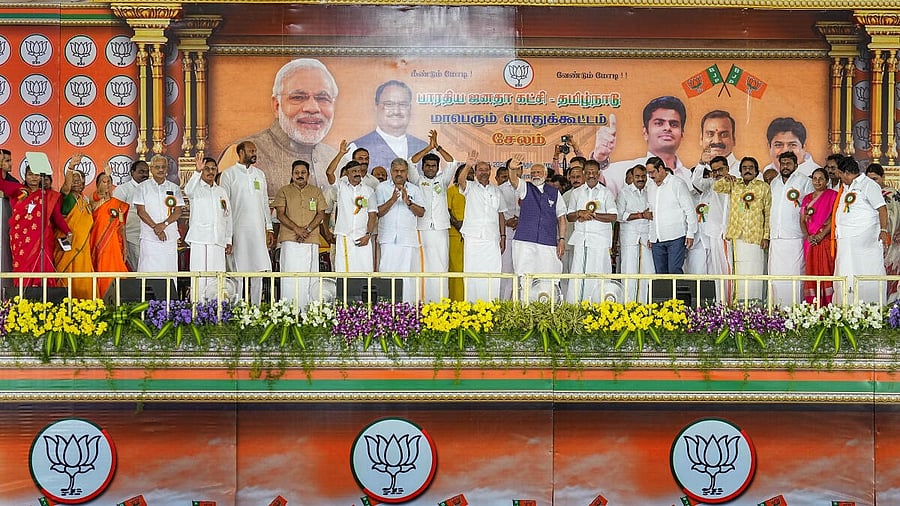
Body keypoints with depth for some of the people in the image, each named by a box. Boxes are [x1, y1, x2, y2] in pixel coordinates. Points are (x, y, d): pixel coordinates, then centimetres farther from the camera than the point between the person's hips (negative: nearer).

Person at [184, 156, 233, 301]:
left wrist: (228, 241, 15)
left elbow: (228, 217, 21)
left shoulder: (221, 191, 20)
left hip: (218, 240, 4)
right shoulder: (196, 189, 5)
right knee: (199, 278, -7)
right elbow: (188, 190, -21)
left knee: (216, 278, 0)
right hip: (199, 240, -4)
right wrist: (197, 172, -36)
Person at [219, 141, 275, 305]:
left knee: (260, 269, -1)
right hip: (237, 229, -4)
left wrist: (269, 229, 11)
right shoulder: (228, 174, 1)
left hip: (257, 230, 4)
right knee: (237, 271, -2)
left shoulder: (259, 174, 16)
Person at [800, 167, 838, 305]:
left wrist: (821, 235, -16)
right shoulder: (807, 198, 18)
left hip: (826, 240, -5)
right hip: (810, 241, 5)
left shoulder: (832, 195, 2)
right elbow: (802, 220, 13)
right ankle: (812, 305, 1)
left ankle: (827, 305, -9)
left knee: (826, 271, -8)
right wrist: (807, 236, -5)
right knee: (811, 272, 1)